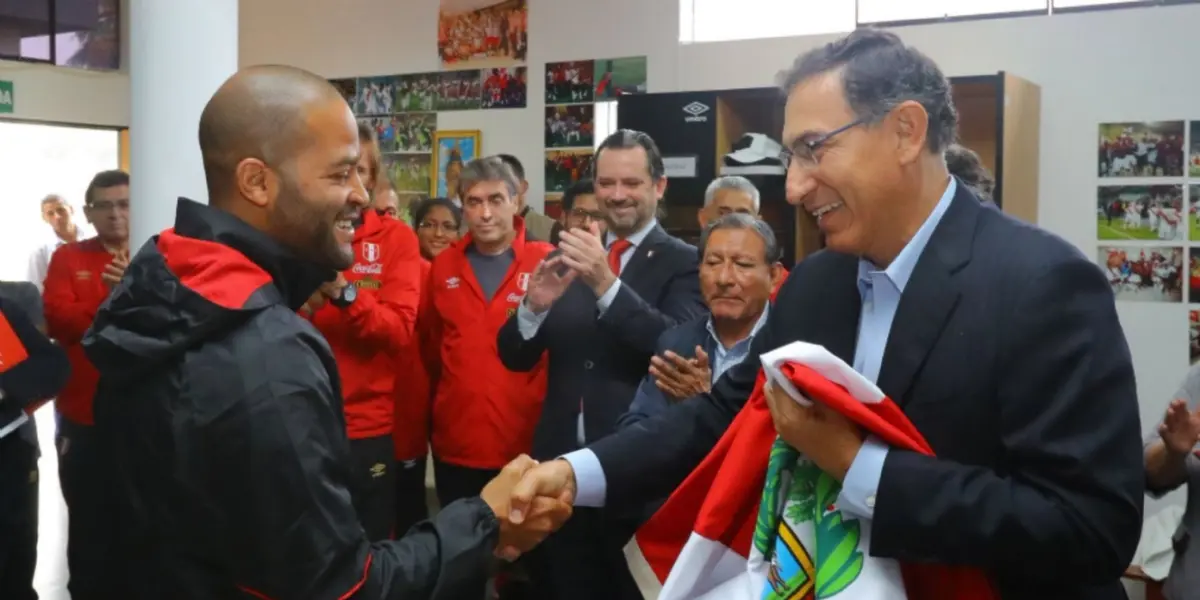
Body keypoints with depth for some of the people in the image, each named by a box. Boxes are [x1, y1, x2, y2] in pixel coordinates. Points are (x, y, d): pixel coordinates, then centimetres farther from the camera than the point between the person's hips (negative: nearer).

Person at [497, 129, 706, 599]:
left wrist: (606, 283, -29)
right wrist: (535, 305, -15)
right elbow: (515, 357, 6)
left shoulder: (683, 262, -5)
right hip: (562, 459, 4)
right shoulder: (569, 258, 8)